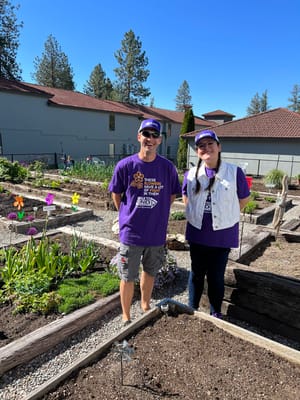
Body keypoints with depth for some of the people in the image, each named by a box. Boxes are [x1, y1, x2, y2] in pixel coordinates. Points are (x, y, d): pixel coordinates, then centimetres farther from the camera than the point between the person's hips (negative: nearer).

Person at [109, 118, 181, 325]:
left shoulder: (167, 167, -6)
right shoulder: (125, 165, -10)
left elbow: (171, 195, 7)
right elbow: (116, 194, 2)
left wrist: (157, 215, 5)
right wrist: (128, 217, 2)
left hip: (157, 233, 2)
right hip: (131, 233, -2)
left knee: (150, 272, 21)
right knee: (128, 277, 10)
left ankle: (145, 305, 46)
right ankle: (126, 316, 32)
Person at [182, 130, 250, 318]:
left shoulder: (235, 172, -10)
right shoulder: (191, 174, -1)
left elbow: (244, 199, 2)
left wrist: (225, 216, 3)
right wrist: (196, 215, 8)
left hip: (223, 234, -2)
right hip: (197, 234, 3)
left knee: (216, 276, 10)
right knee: (196, 273, 16)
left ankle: (216, 313, 32)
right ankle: (192, 309, 35)